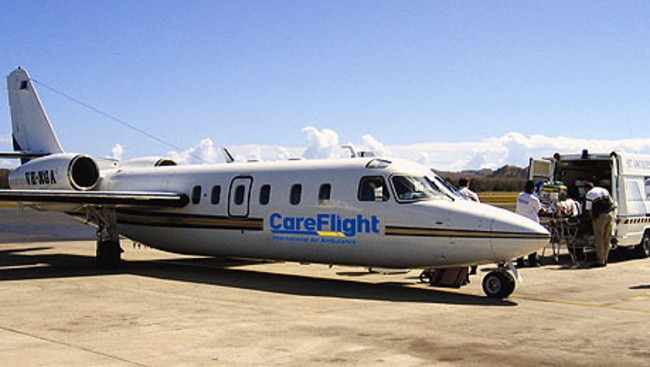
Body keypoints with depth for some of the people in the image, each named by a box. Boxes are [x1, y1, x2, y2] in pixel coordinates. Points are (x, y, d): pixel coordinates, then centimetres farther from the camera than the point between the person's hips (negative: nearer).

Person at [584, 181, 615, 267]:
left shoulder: (589, 194, 0)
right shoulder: (604, 190, 19)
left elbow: (589, 210, -3)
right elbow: (612, 203, 18)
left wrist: (593, 218, 10)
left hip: (600, 216, -6)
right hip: (610, 214, 6)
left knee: (599, 238, 1)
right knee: (607, 238, 11)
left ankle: (600, 261, 0)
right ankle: (605, 260, 15)